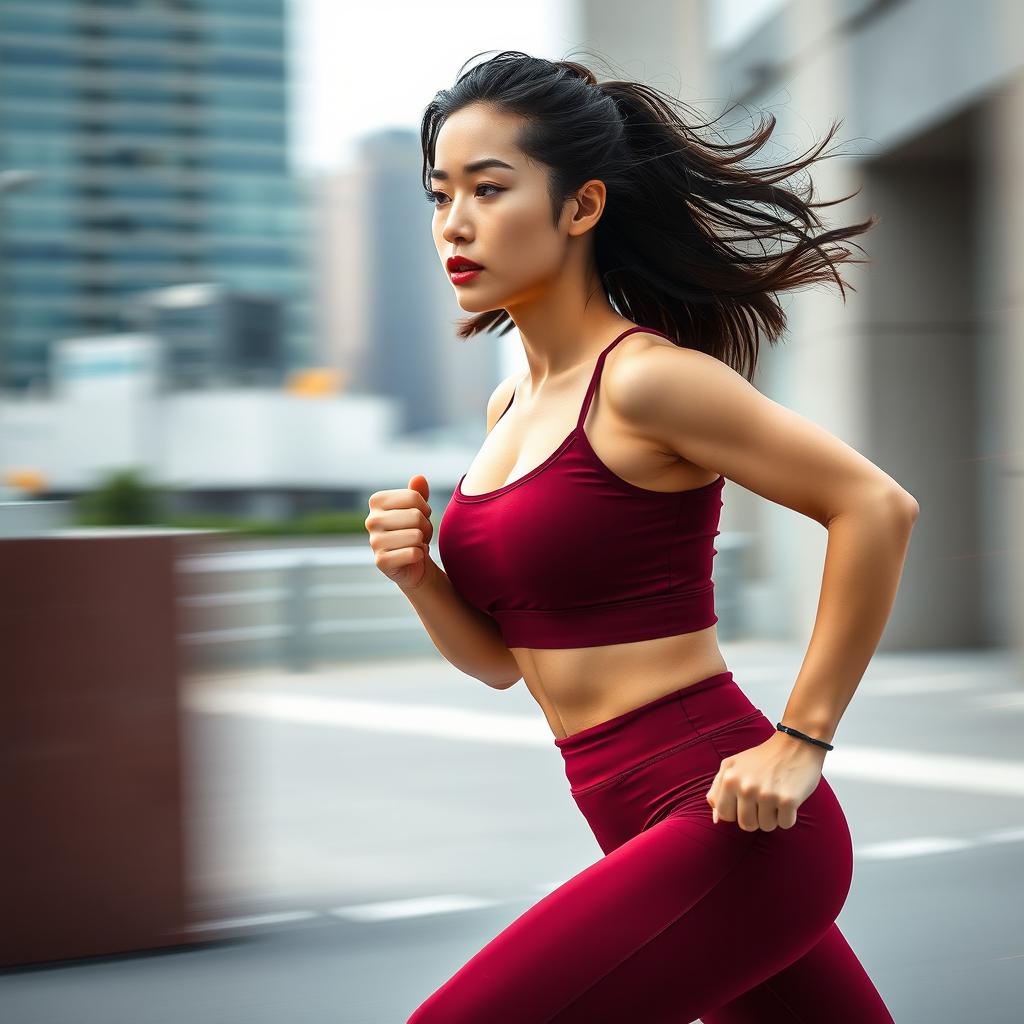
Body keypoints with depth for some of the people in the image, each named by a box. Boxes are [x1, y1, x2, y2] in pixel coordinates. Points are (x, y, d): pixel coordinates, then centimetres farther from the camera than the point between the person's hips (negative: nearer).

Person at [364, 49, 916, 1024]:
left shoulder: (643, 378, -14)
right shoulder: (512, 404, 12)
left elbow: (876, 507, -17)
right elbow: (502, 658, 17)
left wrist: (800, 740, -15)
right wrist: (418, 575, -2)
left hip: (728, 829, -9)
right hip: (664, 835, 9)